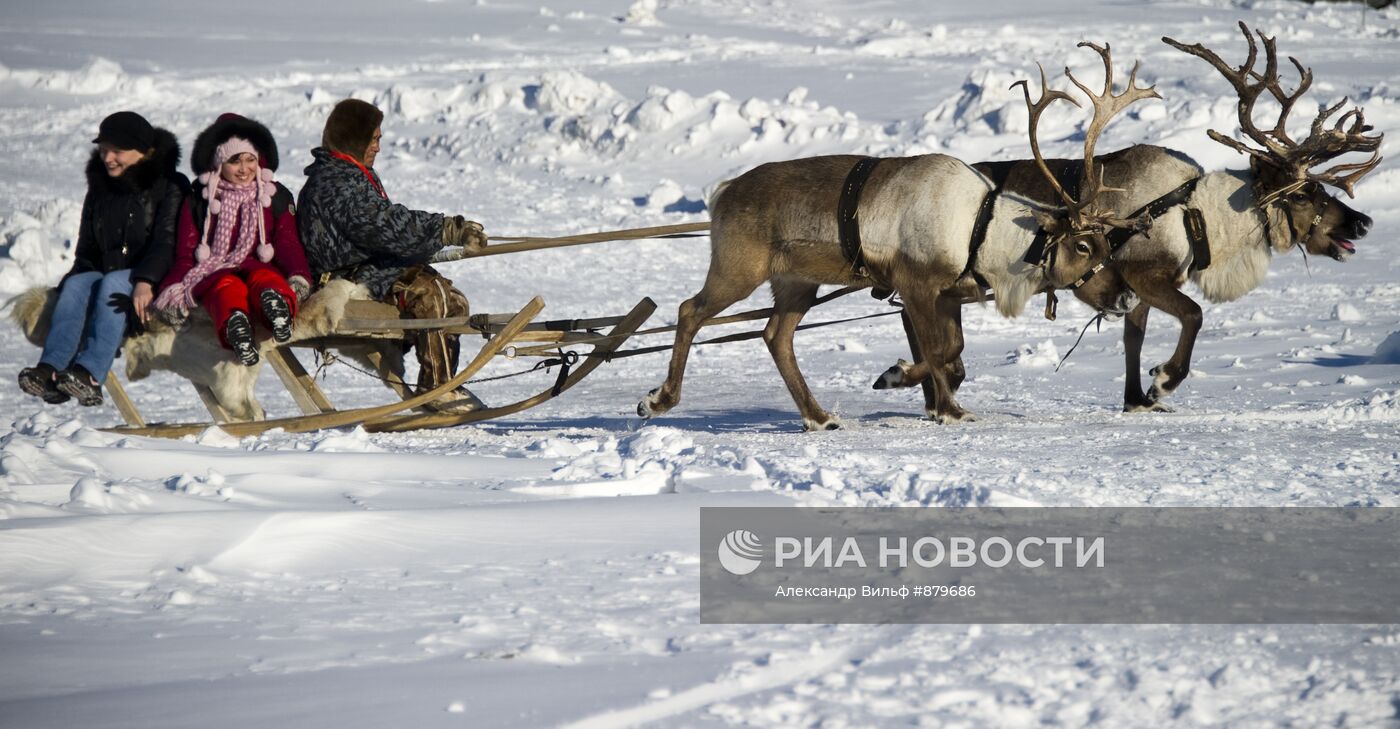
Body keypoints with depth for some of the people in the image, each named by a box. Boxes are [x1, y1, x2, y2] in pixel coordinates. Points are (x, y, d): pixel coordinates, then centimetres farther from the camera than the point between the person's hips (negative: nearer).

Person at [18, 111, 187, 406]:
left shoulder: (170, 187, -1)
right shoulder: (100, 188, 17)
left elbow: (167, 243, -15)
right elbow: (87, 249, 20)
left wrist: (145, 281, -32)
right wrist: (73, 282, -1)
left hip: (156, 285, -5)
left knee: (112, 284, -35)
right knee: (77, 284, -27)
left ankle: (90, 374, -53)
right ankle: (51, 369, -48)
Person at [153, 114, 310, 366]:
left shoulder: (276, 197, 18)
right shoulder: (199, 201, 16)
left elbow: (288, 244, 10)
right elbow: (185, 253, 11)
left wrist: (299, 277, -12)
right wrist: (174, 287, -9)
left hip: (260, 267, 1)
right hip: (213, 274, -1)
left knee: (264, 279, -38)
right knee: (228, 288, -39)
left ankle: (277, 304, -75)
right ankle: (235, 325, -73)